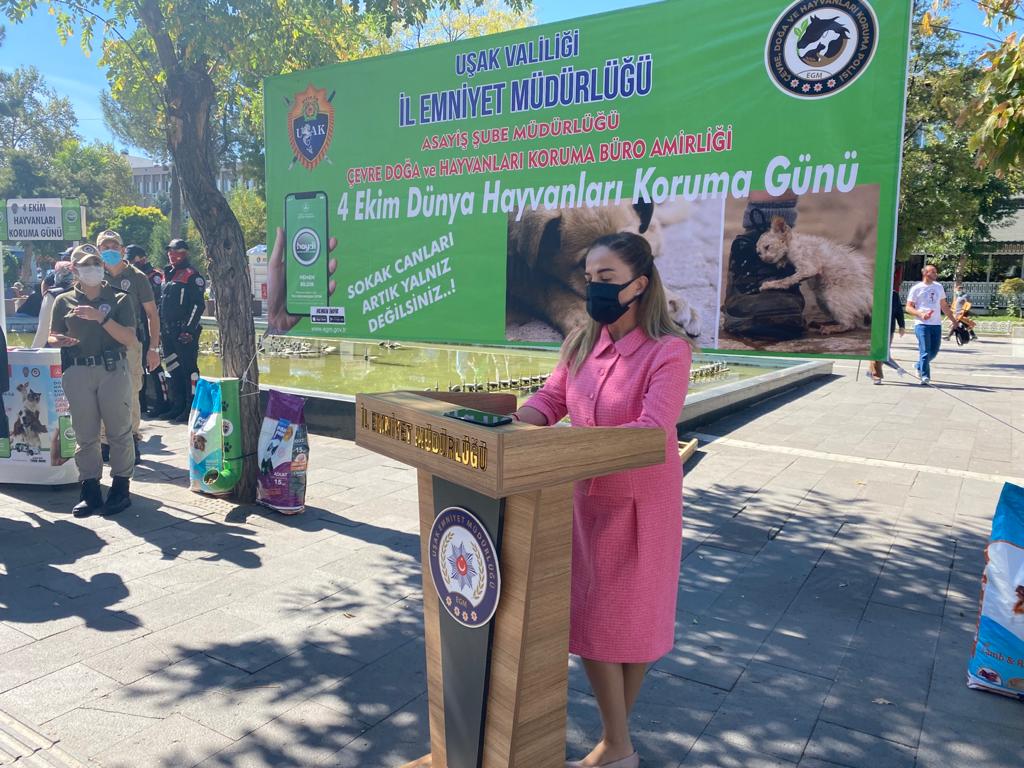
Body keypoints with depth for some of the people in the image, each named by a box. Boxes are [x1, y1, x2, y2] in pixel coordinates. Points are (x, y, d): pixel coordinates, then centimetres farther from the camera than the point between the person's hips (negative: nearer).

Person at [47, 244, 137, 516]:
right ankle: (90, 491, 11)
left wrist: (101, 318, -14)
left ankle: (121, 488, 8)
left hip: (113, 370, -2)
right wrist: (60, 341, -7)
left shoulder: (119, 299, 6)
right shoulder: (64, 301, 12)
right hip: (77, 372, 2)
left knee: (119, 431, 0)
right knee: (85, 434, 4)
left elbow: (129, 339, -3)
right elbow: (52, 336, 16)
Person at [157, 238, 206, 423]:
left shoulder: (192, 275, -7)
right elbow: (161, 303, 23)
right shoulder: (167, 275, 18)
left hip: (185, 332, -8)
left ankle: (192, 408, 0)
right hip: (168, 331, 8)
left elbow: (198, 304, -13)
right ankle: (177, 406, 21)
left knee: (188, 369, -5)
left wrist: (188, 330, -18)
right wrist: (160, 329, 17)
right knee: (173, 369, 13)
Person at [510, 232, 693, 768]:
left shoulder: (669, 350, -17)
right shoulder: (581, 343, 3)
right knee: (586, 619, 14)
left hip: (639, 502, -6)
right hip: (586, 496, 6)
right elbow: (548, 402, 3)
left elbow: (651, 430, -27)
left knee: (629, 621, 10)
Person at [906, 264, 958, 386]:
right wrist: (921, 314, -20)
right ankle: (925, 376, -2)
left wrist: (953, 320, 19)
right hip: (922, 324, -5)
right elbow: (908, 307, -4)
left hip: (937, 325, 5)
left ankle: (919, 366, 31)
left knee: (934, 351, 6)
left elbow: (944, 306, 22)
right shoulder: (916, 289, -1)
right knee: (925, 351, -8)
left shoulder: (939, 287, 14)